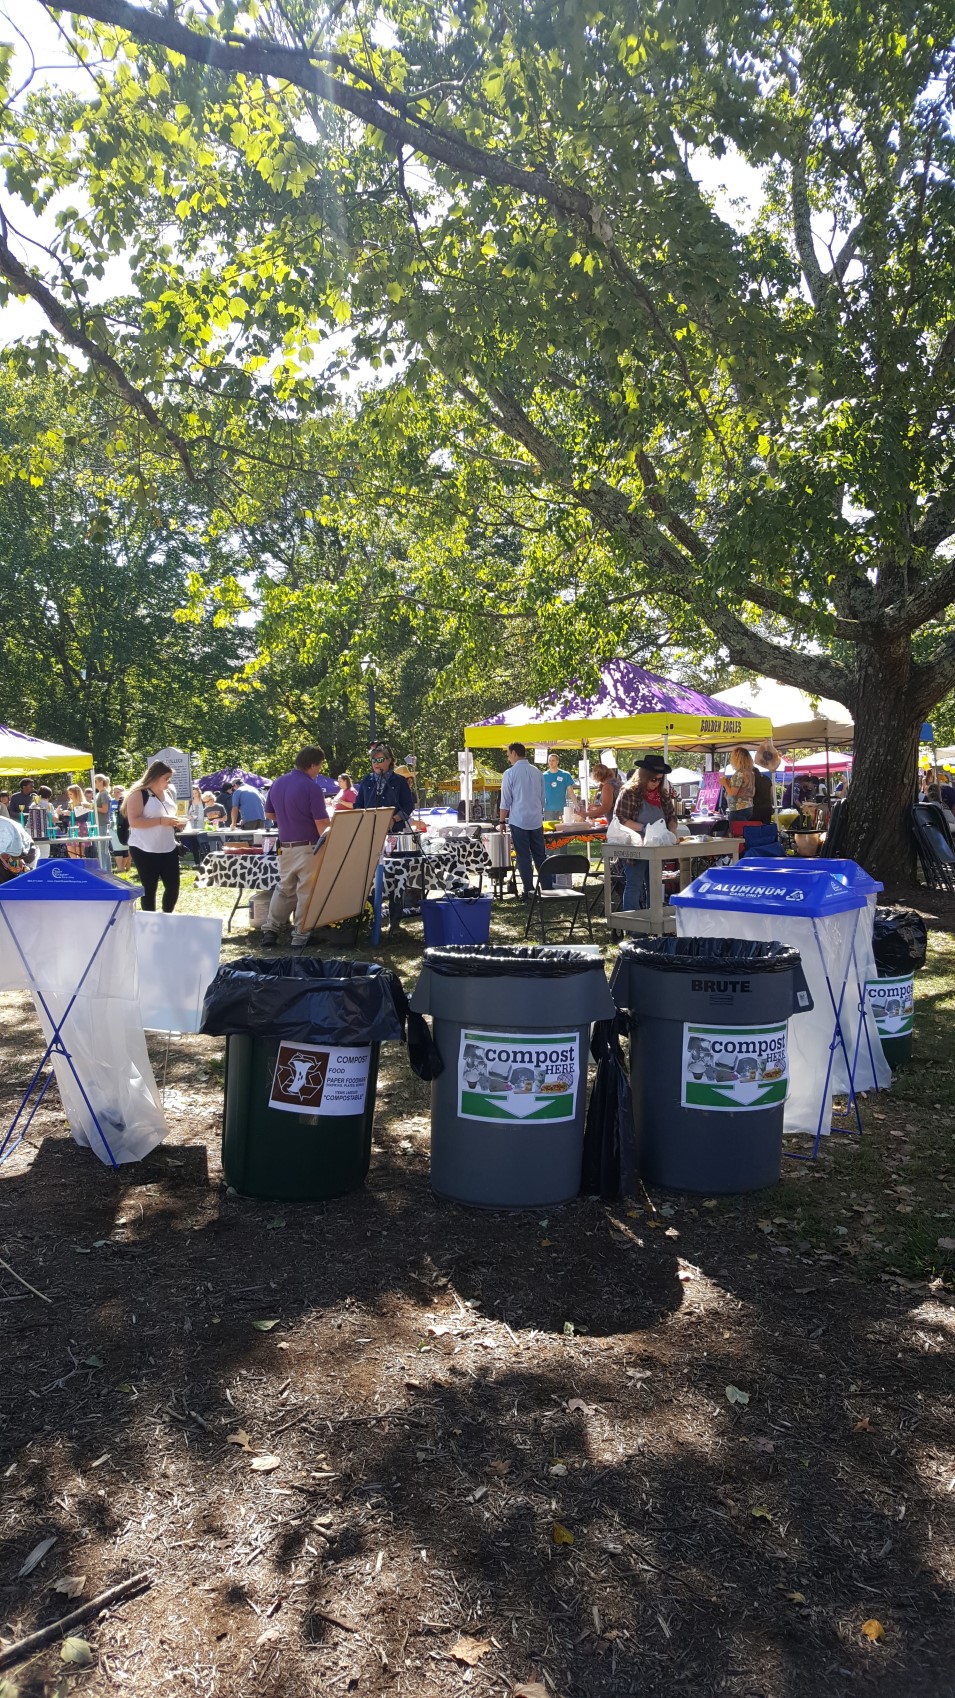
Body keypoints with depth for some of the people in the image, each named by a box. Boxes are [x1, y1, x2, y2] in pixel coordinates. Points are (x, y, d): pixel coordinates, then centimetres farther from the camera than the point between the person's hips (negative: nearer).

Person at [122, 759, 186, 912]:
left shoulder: (166, 795, 15)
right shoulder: (139, 794, -9)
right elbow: (134, 821, -19)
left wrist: (176, 823, 4)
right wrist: (161, 821, -23)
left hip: (169, 849, 7)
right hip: (145, 851, -7)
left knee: (173, 887, 7)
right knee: (149, 889, 2)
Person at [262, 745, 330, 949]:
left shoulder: (278, 783, 6)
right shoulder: (311, 788, -16)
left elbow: (270, 814, 16)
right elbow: (322, 823, -17)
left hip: (285, 846, 7)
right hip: (308, 847, -7)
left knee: (284, 888, 18)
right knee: (306, 891, 3)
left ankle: (269, 930, 16)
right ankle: (300, 936, 7)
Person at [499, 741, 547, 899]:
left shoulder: (510, 773, -7)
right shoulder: (537, 772, 8)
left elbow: (505, 801, -5)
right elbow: (542, 798, 14)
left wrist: (502, 822, 3)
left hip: (518, 821, -4)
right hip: (536, 820, 4)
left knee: (523, 858, 1)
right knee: (540, 856, 10)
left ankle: (529, 891, 1)